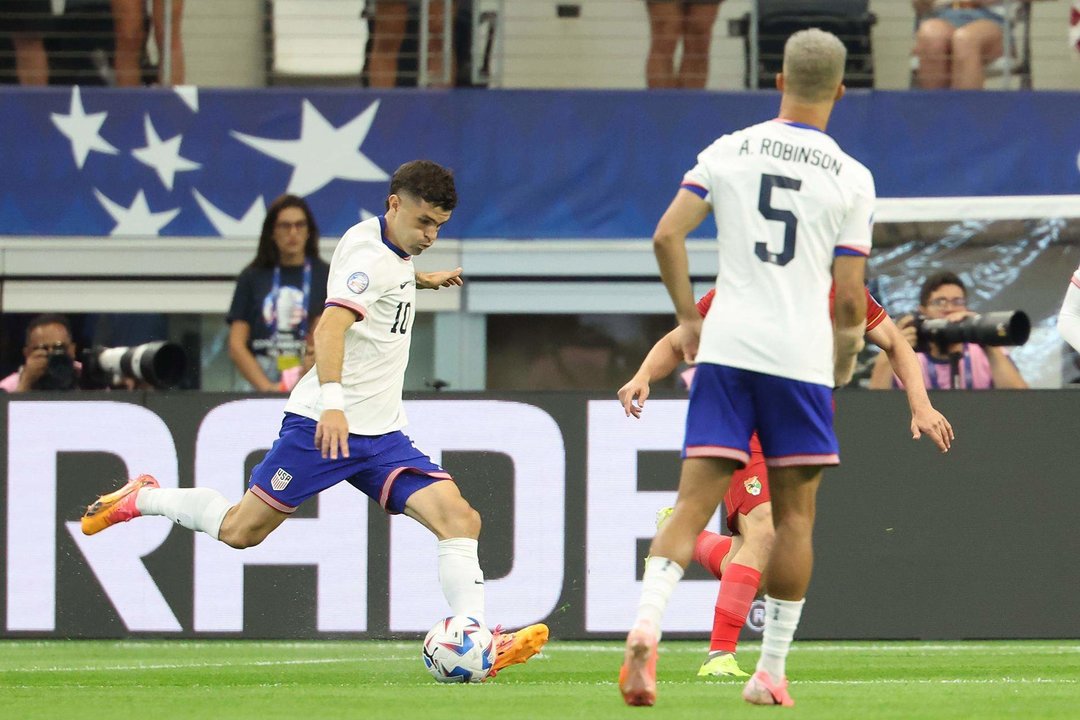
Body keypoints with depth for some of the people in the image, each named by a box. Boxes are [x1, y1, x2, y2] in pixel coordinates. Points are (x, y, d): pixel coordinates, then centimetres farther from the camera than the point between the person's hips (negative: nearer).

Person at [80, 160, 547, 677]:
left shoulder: (391, 252, 13)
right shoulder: (370, 255, -16)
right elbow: (330, 327, -33)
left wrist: (422, 280, 45)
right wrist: (332, 402, -46)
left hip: (382, 435, 8)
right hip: (324, 422, -8)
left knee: (459, 518, -12)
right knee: (240, 532, 0)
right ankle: (141, 499, 25)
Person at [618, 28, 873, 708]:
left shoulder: (728, 151, 6)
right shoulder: (852, 179, 0)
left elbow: (667, 236, -1)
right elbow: (850, 301, -2)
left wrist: (690, 319, 12)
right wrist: (843, 369, 16)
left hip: (725, 347, 2)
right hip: (802, 358, -2)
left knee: (695, 501, -1)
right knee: (795, 515, 9)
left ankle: (647, 624, -24)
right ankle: (772, 672, 10)